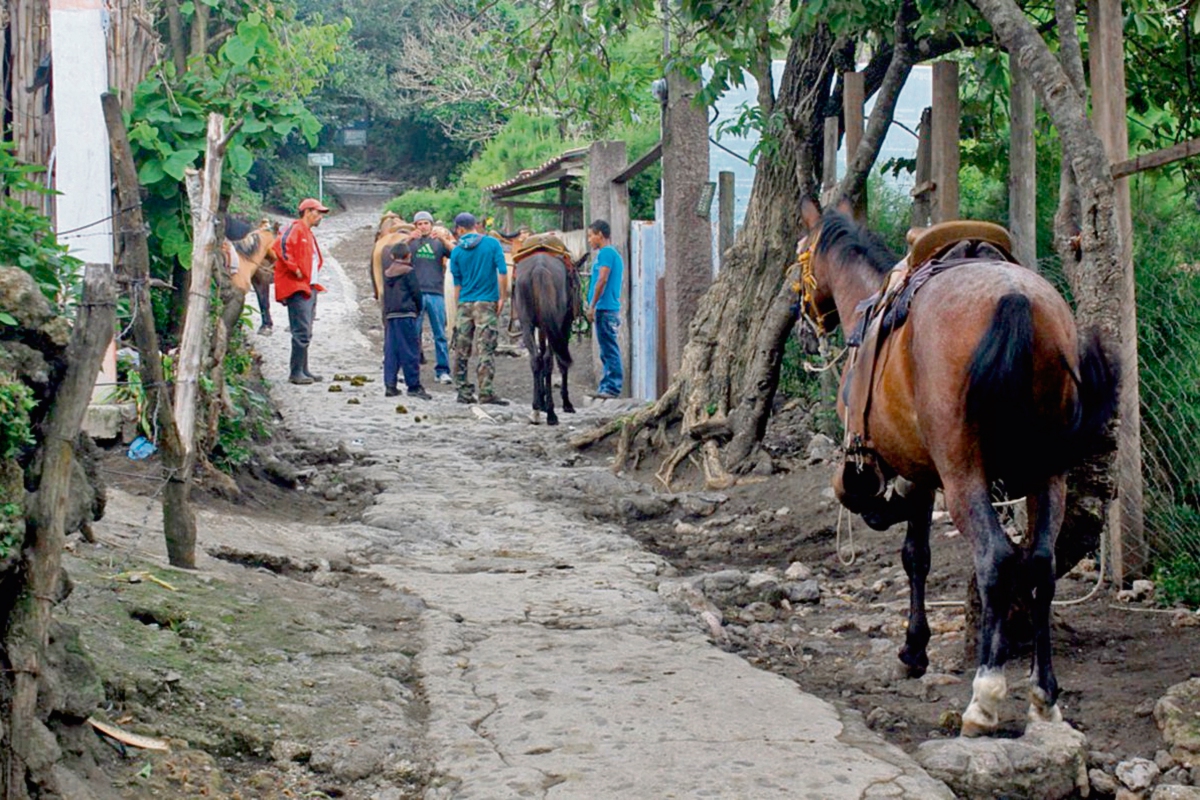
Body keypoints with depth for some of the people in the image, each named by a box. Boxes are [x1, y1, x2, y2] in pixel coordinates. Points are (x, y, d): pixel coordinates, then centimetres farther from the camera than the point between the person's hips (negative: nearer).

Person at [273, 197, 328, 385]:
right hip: (297, 287, -10)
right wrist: (294, 269, -21)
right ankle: (296, 373, -11)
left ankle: (303, 371, 15)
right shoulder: (296, 229, -8)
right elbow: (281, 246, -25)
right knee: (302, 332, -13)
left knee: (305, 333, 11)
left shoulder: (308, 234, 22)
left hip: (310, 288, 10)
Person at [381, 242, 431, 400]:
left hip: (389, 315, 6)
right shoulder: (409, 271, -5)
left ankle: (390, 385, 5)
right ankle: (414, 386, -3)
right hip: (406, 315, -6)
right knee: (410, 351, -3)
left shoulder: (387, 273, 13)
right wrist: (418, 310, 9)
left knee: (390, 351, 7)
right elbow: (416, 292, -5)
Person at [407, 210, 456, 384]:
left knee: (440, 335, -1)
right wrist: (409, 239, -20)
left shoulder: (439, 242, 13)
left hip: (436, 293, 0)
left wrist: (443, 239, -17)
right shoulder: (411, 243, 12)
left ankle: (442, 371, 2)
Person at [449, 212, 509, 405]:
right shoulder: (492, 243, -2)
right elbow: (502, 272, -8)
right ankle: (486, 392, -10)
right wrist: (502, 298, -1)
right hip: (487, 302, -2)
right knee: (486, 349, -4)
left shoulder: (457, 252, 4)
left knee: (461, 350, 9)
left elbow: (457, 283, 8)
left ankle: (463, 391, 12)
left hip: (465, 304, 2)